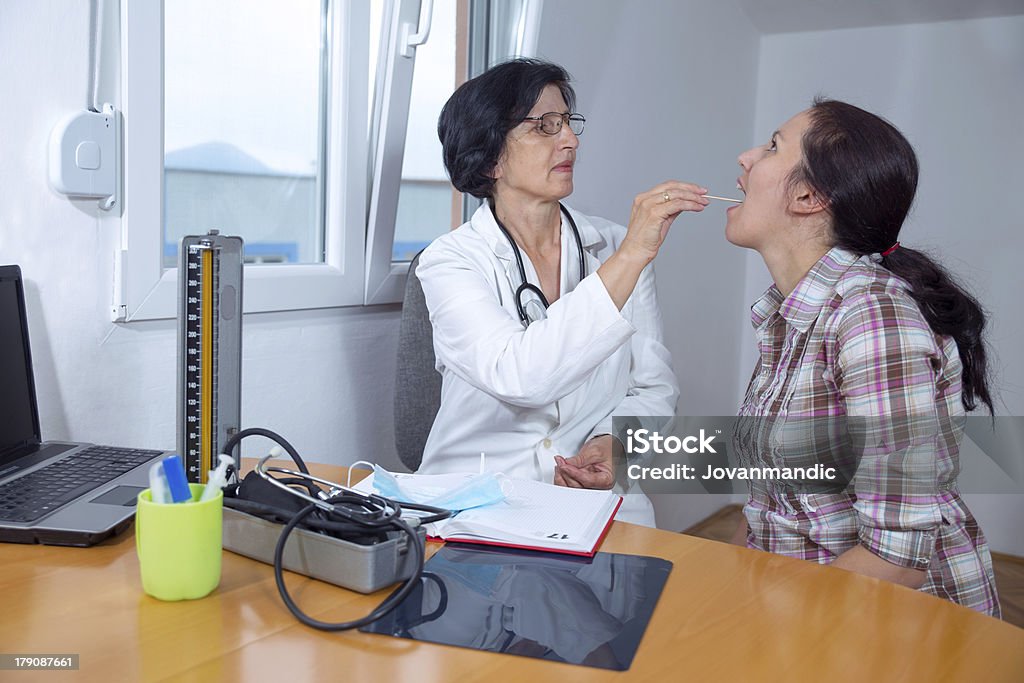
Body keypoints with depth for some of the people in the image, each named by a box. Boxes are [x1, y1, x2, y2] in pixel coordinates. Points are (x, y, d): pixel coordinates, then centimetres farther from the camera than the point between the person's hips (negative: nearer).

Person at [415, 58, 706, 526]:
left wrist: (613, 442, -12)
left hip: (597, 492, 3)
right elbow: (520, 377, -25)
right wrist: (632, 256, -25)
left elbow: (655, 387, 11)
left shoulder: (613, 247, 6)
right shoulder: (450, 261, -7)